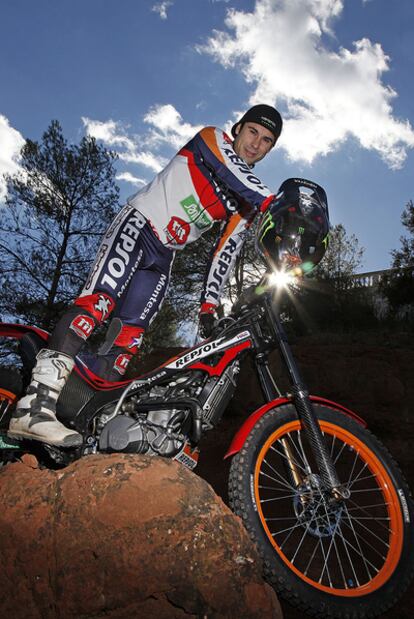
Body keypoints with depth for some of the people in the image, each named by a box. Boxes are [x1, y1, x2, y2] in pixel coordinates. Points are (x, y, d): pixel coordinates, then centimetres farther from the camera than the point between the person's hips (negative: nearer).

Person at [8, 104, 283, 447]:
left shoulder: (249, 206, 14)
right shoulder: (212, 138, 2)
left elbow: (227, 252, 7)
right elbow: (236, 173, -19)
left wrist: (209, 304, -1)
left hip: (163, 257, 6)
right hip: (137, 225, -6)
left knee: (130, 336, -7)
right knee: (100, 300, -26)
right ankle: (35, 406, -33)